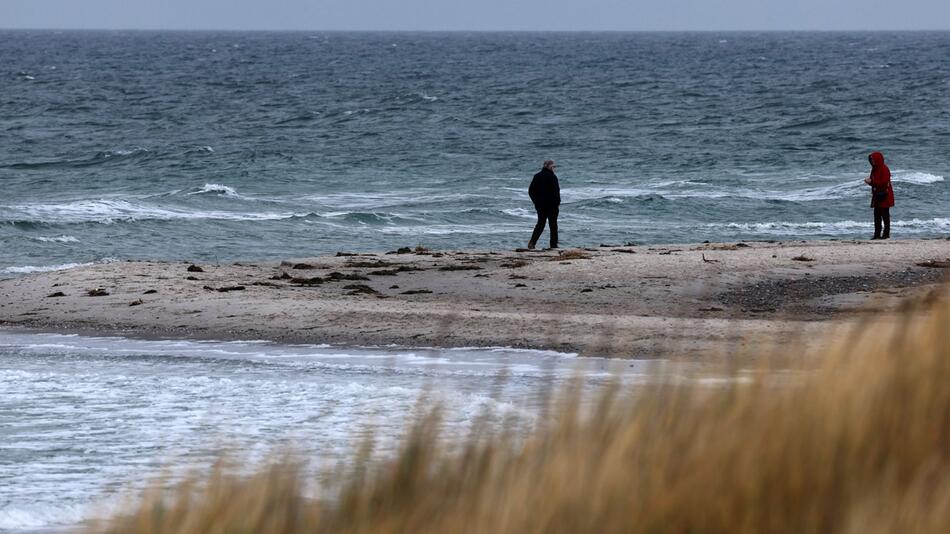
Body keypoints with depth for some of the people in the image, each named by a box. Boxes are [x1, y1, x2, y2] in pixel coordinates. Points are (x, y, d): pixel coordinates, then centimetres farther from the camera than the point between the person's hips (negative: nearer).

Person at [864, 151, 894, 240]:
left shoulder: (884, 169, -14)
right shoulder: (875, 169, 13)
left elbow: (884, 182, -21)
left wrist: (871, 182, -21)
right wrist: (869, 181, -3)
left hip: (884, 196, -9)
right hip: (877, 196, 9)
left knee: (885, 215, -4)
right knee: (877, 215, 8)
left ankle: (886, 234, 0)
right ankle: (877, 234, 11)